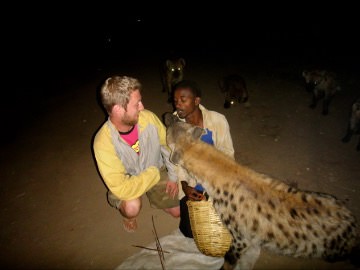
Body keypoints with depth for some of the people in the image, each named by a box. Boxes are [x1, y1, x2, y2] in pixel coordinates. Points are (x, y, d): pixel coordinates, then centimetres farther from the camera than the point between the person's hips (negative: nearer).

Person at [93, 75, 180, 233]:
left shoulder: (148, 117, -24)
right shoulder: (103, 142, -34)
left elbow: (168, 145, -5)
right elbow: (121, 189, -35)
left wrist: (173, 177, -5)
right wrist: (153, 173, -26)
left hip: (157, 172, 4)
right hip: (127, 181, -3)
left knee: (178, 211, 3)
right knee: (132, 207, -33)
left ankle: (152, 195, 32)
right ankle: (128, 214, 7)